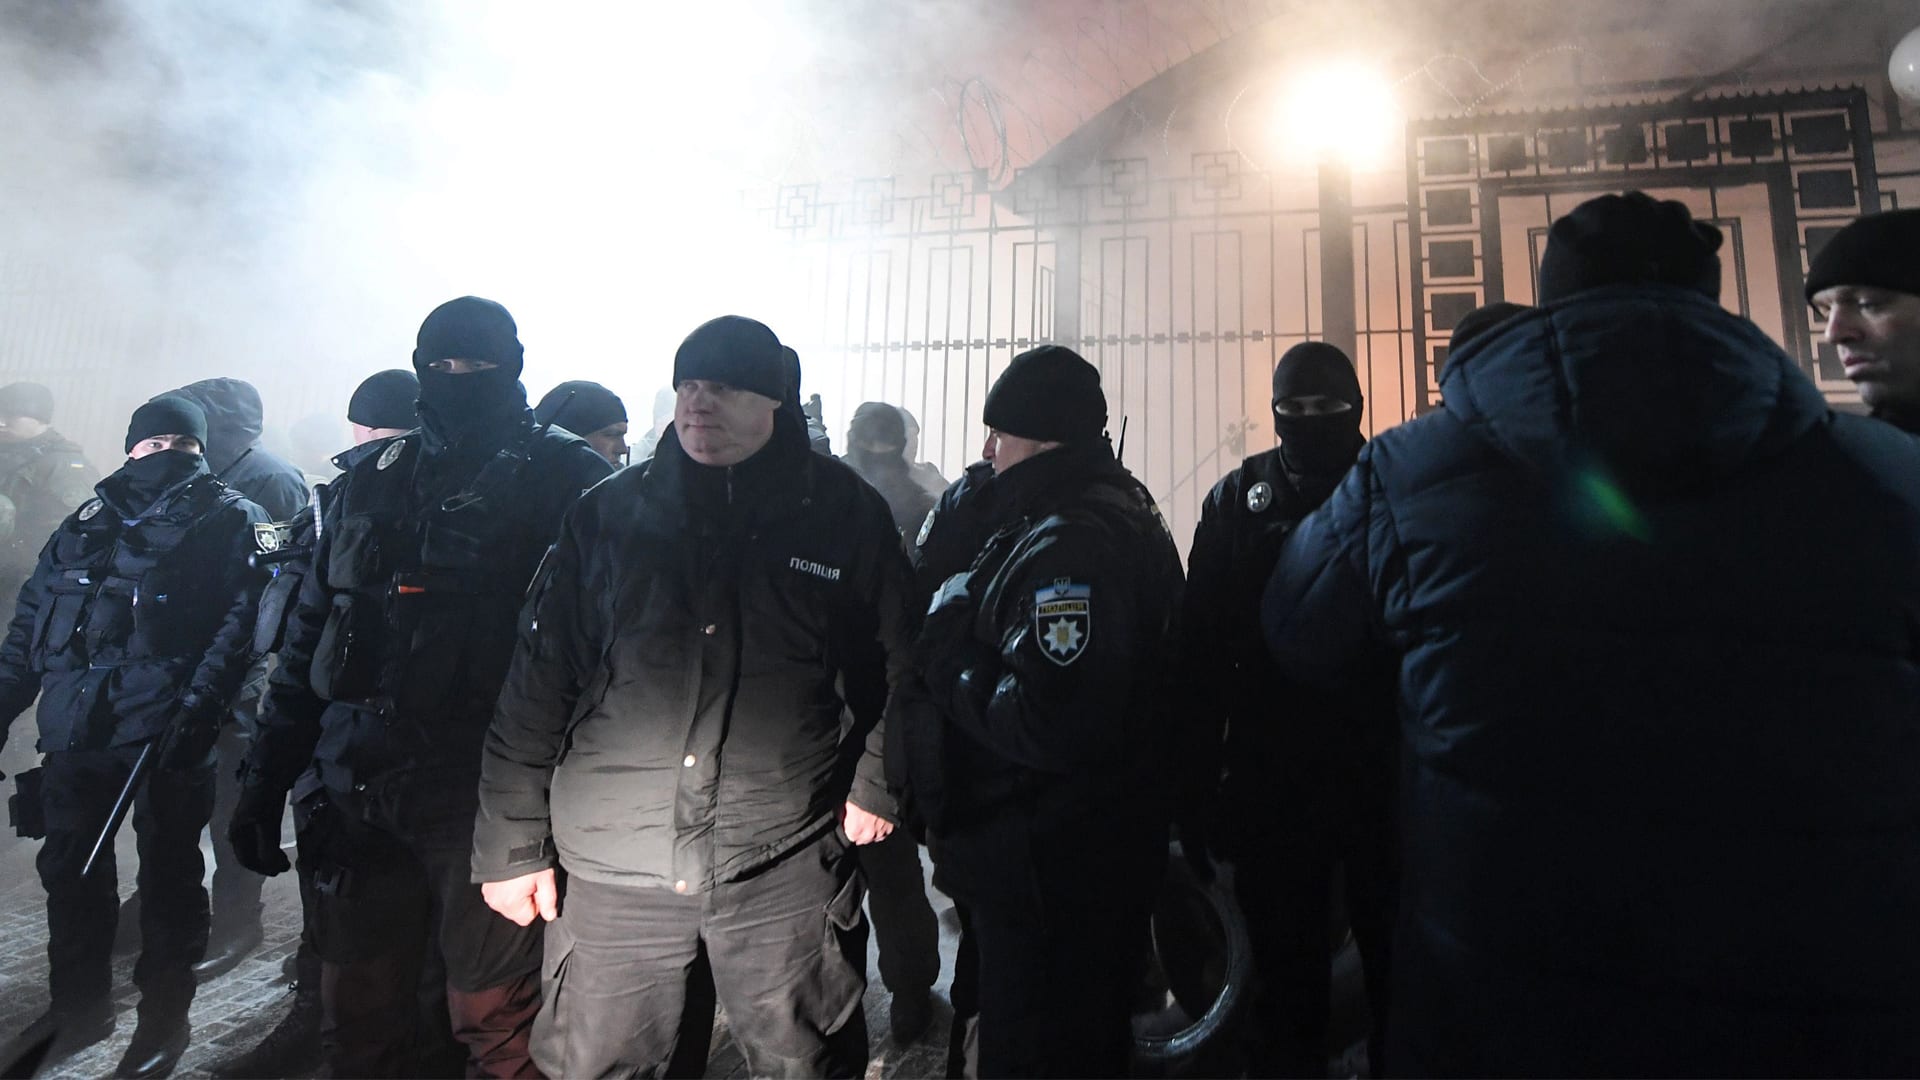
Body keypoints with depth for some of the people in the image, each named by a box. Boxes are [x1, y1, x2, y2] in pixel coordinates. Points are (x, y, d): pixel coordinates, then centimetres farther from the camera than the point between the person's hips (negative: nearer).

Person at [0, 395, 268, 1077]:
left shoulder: (228, 519, 2)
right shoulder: (86, 524, 20)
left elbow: (241, 619, -11)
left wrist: (199, 703, -22)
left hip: (165, 734, -6)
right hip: (74, 732, 6)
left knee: (168, 875, 3)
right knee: (70, 870, 15)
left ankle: (164, 1017, 19)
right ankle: (78, 1006, 33)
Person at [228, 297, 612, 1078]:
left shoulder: (563, 478, -3)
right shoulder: (370, 483, 13)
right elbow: (312, 633, 17)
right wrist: (268, 776, 14)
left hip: (484, 793, -5)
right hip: (357, 787, 5)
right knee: (359, 1017, 17)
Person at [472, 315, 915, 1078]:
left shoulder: (846, 512, 0)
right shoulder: (609, 514, 3)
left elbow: (895, 667, 7)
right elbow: (538, 684, 3)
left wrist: (876, 783, -3)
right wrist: (513, 843, 2)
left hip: (787, 868, -1)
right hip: (610, 869, 2)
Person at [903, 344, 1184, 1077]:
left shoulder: (1070, 544, -24)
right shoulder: (1114, 515, 10)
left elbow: (1051, 725, -34)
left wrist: (947, 651, -21)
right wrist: (960, 634, 0)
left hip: (1052, 873, -10)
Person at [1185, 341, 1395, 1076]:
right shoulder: (1238, 499, 2)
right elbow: (1205, 645, -2)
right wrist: (1197, 778, -5)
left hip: (1384, 771, 0)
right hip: (1272, 775, 1)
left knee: (1398, 963, 14)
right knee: (1285, 973, 14)